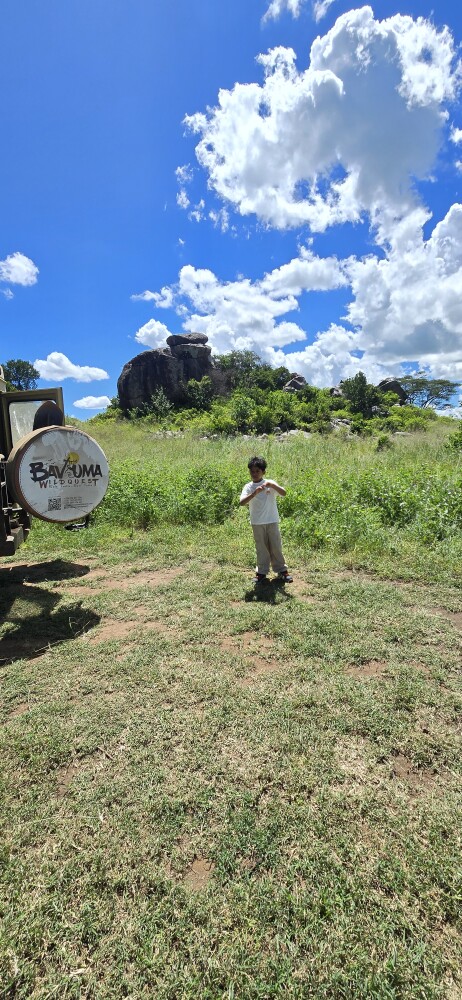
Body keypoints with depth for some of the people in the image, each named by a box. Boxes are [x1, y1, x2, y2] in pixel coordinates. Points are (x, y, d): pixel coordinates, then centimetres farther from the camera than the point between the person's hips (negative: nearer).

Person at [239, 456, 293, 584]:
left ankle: (281, 570, 21)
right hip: (257, 523, 0)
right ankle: (262, 572, 21)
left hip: (272, 521, 0)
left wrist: (272, 485, -32)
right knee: (261, 548, 9)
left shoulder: (270, 483, -4)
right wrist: (255, 493, -32)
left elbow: (283, 493, -17)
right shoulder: (248, 487, -5)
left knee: (276, 546, 7)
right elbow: (242, 503, -20)